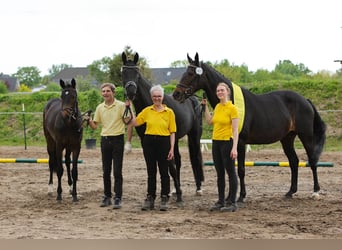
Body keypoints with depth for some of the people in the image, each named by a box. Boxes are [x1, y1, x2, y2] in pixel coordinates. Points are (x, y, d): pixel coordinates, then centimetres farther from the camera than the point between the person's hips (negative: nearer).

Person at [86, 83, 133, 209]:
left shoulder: (121, 106, -6)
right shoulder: (100, 107, 8)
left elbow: (129, 123, -5)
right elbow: (95, 126, 12)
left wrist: (128, 142, -9)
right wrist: (89, 120, -10)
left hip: (117, 139, -5)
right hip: (105, 140, 5)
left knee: (117, 171, -5)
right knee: (106, 171, 10)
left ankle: (118, 198, -2)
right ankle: (107, 197, 20)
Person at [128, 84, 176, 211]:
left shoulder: (169, 112, 0)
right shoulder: (147, 111, 7)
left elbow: (172, 132, -1)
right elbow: (134, 122, 6)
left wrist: (172, 148, -8)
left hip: (163, 142, -2)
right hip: (149, 142, 2)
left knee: (164, 172, 3)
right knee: (151, 172, 10)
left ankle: (164, 199, 12)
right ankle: (150, 198, 17)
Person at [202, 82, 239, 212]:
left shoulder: (232, 108, -11)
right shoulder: (217, 107, 10)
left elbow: (235, 130, -15)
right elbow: (209, 121, 18)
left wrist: (234, 148, -21)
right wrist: (206, 106, 15)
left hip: (227, 142, -8)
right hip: (216, 142, 8)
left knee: (231, 172, 0)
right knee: (220, 173, 12)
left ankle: (232, 202, 5)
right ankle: (221, 201, 19)